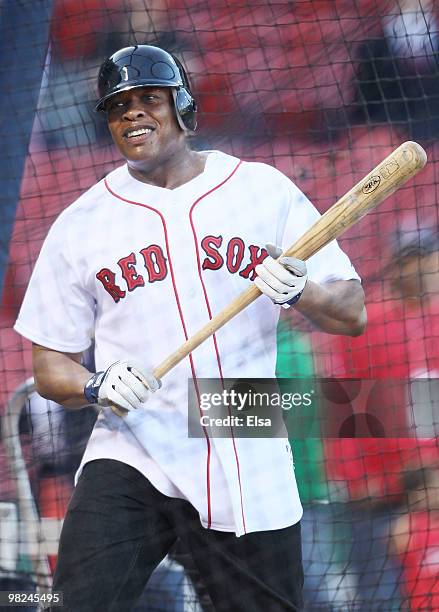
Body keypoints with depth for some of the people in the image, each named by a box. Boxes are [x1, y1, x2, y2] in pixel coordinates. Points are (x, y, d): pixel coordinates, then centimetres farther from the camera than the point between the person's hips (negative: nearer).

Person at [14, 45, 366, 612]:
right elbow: (50, 366, 8)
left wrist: (299, 291, -18)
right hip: (130, 462, -1)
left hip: (251, 473, 1)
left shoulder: (264, 188, 5)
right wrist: (97, 387, -14)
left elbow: (353, 314, 3)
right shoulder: (81, 223, 5)